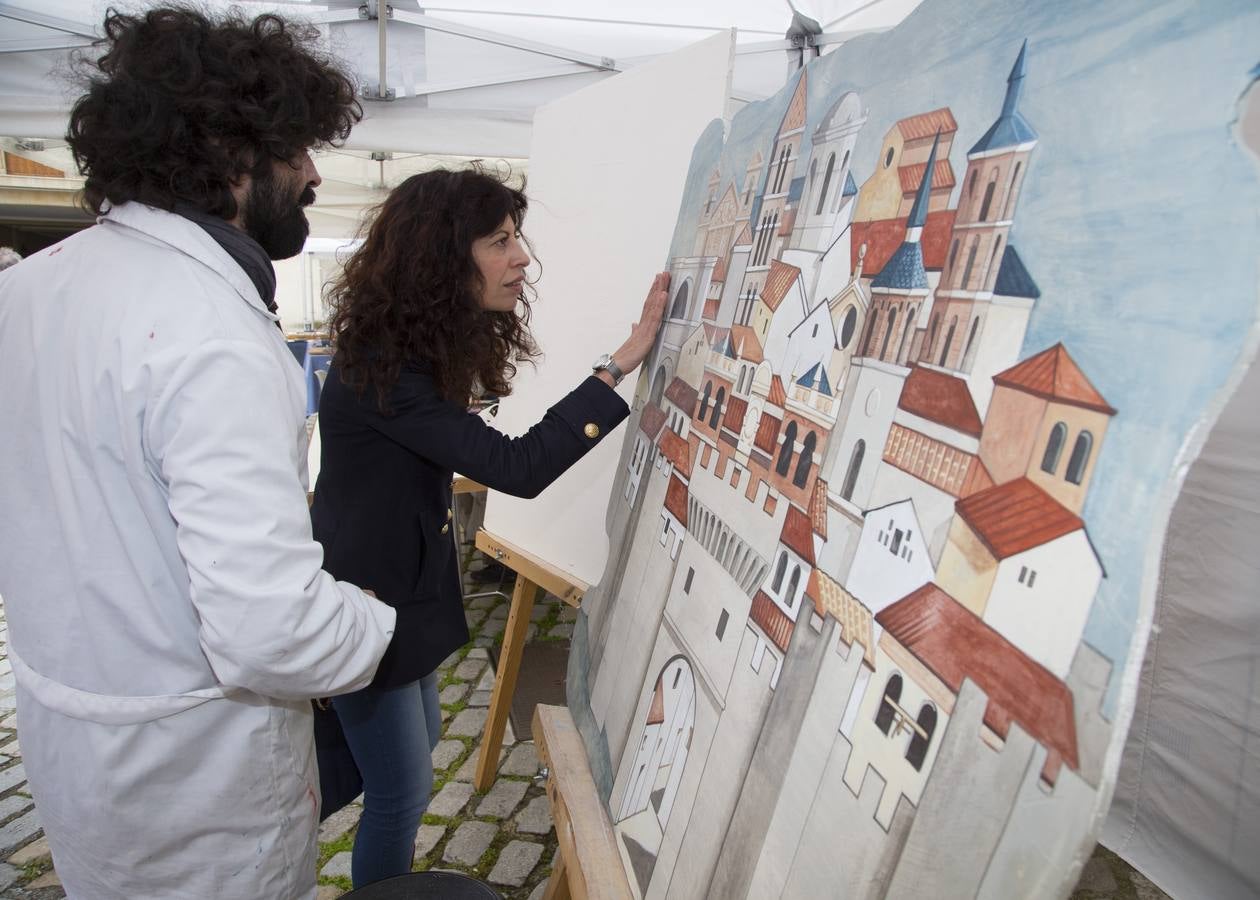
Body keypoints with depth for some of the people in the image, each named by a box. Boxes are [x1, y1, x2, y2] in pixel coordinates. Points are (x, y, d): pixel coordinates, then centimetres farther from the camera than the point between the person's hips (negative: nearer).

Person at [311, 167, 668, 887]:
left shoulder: (425, 349, 0)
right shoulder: (381, 369, -30)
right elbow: (519, 468, -35)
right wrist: (622, 363, -33)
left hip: (409, 587, 10)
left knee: (421, 742, 26)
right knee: (406, 789, 8)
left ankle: (390, 874, 50)